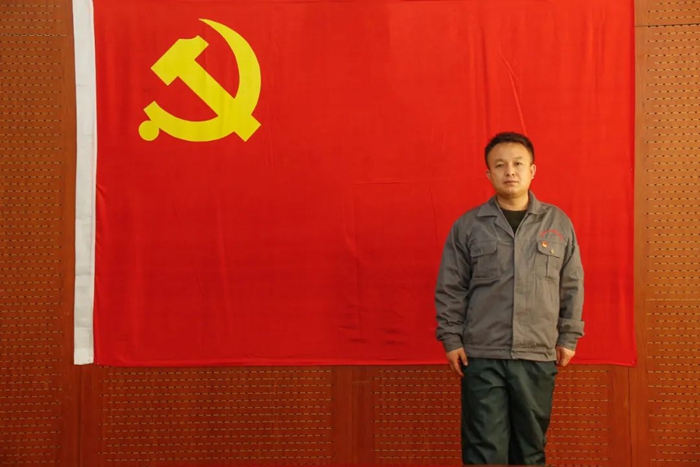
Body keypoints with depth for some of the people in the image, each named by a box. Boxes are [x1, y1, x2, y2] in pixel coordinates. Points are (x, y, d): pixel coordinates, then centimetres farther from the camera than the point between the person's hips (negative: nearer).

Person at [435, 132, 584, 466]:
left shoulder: (558, 223, 5)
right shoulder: (468, 225, 1)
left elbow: (572, 286, 9)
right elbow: (449, 289, 4)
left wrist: (568, 338, 7)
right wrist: (451, 339, -1)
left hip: (538, 356, 1)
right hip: (482, 356, -1)